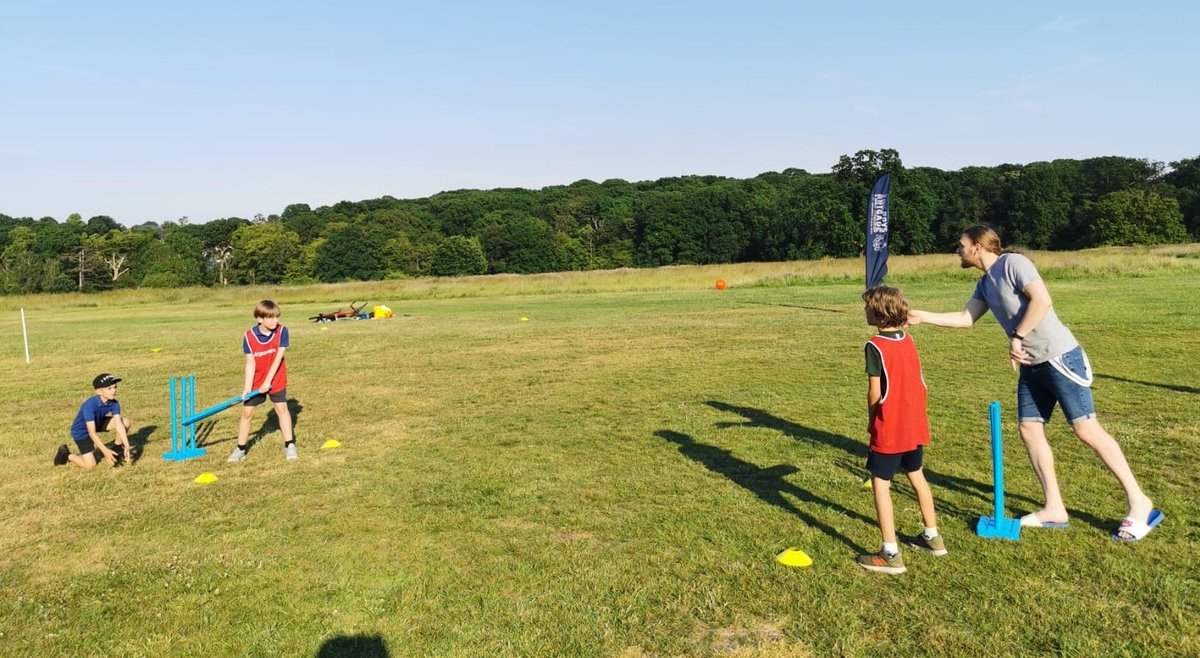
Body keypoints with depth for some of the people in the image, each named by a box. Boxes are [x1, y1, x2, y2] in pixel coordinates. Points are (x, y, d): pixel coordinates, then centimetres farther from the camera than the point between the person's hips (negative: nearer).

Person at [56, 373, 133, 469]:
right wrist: (105, 451, -42)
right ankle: (66, 454, 14)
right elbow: (92, 432, -37)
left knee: (126, 422, -15)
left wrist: (127, 446, -33)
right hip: (81, 431, -6)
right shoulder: (90, 405, -36)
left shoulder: (114, 403, -20)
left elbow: (119, 425, -24)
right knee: (90, 465, -15)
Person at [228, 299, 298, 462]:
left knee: (282, 408, 0)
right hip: (256, 381, 1)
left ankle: (289, 445, 9)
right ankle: (241, 448, 18)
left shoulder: (282, 331, -17)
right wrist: (247, 386, -18)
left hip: (276, 379, -1)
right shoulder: (249, 337, -15)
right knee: (246, 412, 5)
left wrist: (268, 381, -20)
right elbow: (250, 362, -14)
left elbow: (278, 357, -18)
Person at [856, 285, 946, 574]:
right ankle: (932, 537, 36)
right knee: (916, 475, 23)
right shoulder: (908, 340, 5)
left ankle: (890, 554, 0)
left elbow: (875, 393, -15)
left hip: (889, 428, -8)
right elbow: (917, 381, 9)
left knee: (880, 484, -1)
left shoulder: (875, 346, -16)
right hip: (916, 425, 8)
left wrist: (871, 420, 1)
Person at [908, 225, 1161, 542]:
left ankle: (1139, 504, 4)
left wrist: (1016, 337, -20)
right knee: (1030, 429, 7)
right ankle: (1054, 509, 14)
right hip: (1032, 365, 9)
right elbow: (965, 318, 18)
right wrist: (923, 316, 14)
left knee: (1085, 429, -8)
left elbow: (1042, 300, -24)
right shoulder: (985, 283, 14)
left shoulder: (1012, 263, -13)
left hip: (1060, 358, -9)